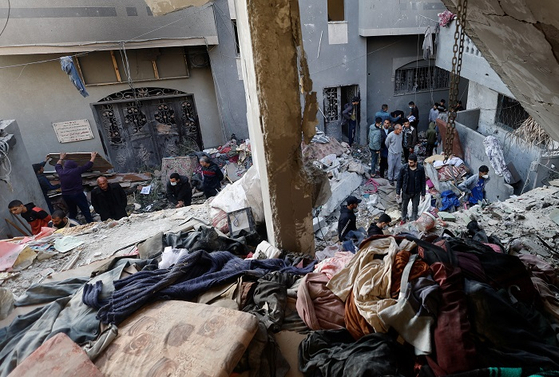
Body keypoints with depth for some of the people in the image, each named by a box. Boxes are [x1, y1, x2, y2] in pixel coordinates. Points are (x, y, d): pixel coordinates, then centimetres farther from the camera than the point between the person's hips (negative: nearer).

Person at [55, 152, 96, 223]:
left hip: (65, 195, 6)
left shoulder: (61, 172, 4)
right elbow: (88, 165, -3)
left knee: (72, 212, 18)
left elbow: (57, 166, 28)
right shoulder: (76, 171, -11)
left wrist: (61, 158, 42)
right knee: (86, 211, -3)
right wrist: (93, 157, 11)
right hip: (77, 194, -6)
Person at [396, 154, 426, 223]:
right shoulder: (403, 168, -14)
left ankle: (413, 221, 34)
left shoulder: (421, 169, -13)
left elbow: (423, 182, -3)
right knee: (404, 207, 16)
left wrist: (423, 194, -1)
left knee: (415, 208, 14)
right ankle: (403, 220, 38)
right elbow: (399, 181, -5)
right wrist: (397, 192, -4)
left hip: (416, 193, 0)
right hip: (406, 192, 0)